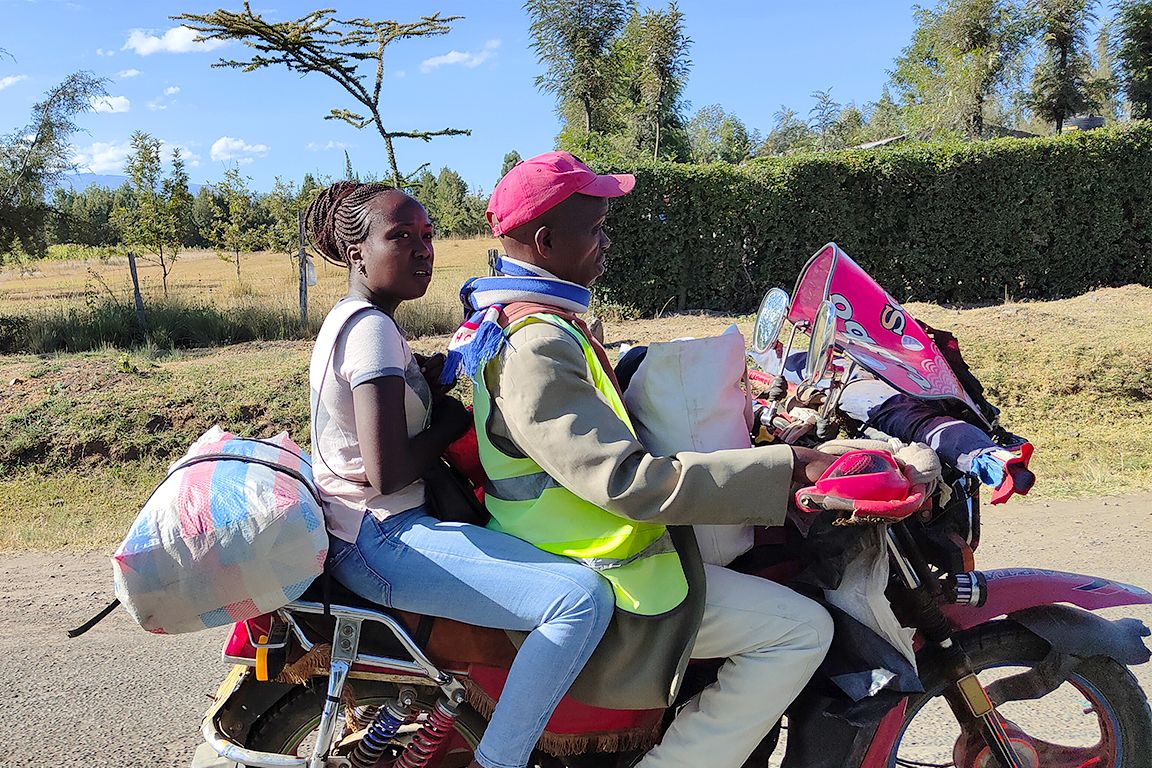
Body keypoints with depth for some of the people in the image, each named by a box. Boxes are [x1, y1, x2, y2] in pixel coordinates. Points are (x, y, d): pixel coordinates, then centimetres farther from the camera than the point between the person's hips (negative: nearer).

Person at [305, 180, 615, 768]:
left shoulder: (349, 318, 14)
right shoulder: (373, 329, -17)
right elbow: (387, 475, -24)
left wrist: (428, 381, 2)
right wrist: (450, 422, -8)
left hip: (362, 528, 11)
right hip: (379, 541, -11)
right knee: (584, 598, -24)